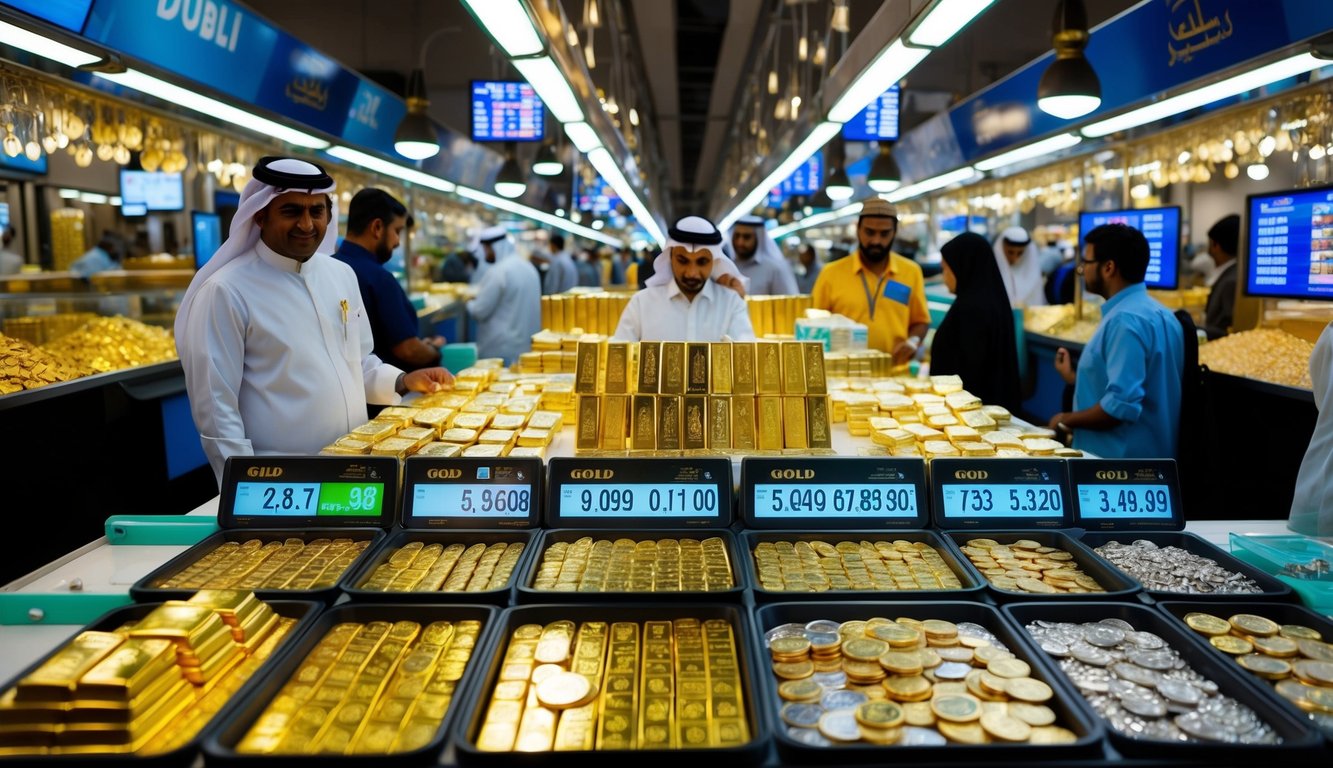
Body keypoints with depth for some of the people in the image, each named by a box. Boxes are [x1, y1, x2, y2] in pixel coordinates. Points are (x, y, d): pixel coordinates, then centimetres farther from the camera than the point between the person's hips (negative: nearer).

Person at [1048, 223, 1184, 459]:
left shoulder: (1126, 319, -21)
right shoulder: (1150, 311, 12)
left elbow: (1122, 405, -28)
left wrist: (1067, 420, -14)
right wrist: (1075, 378, 23)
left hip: (1122, 458, -10)